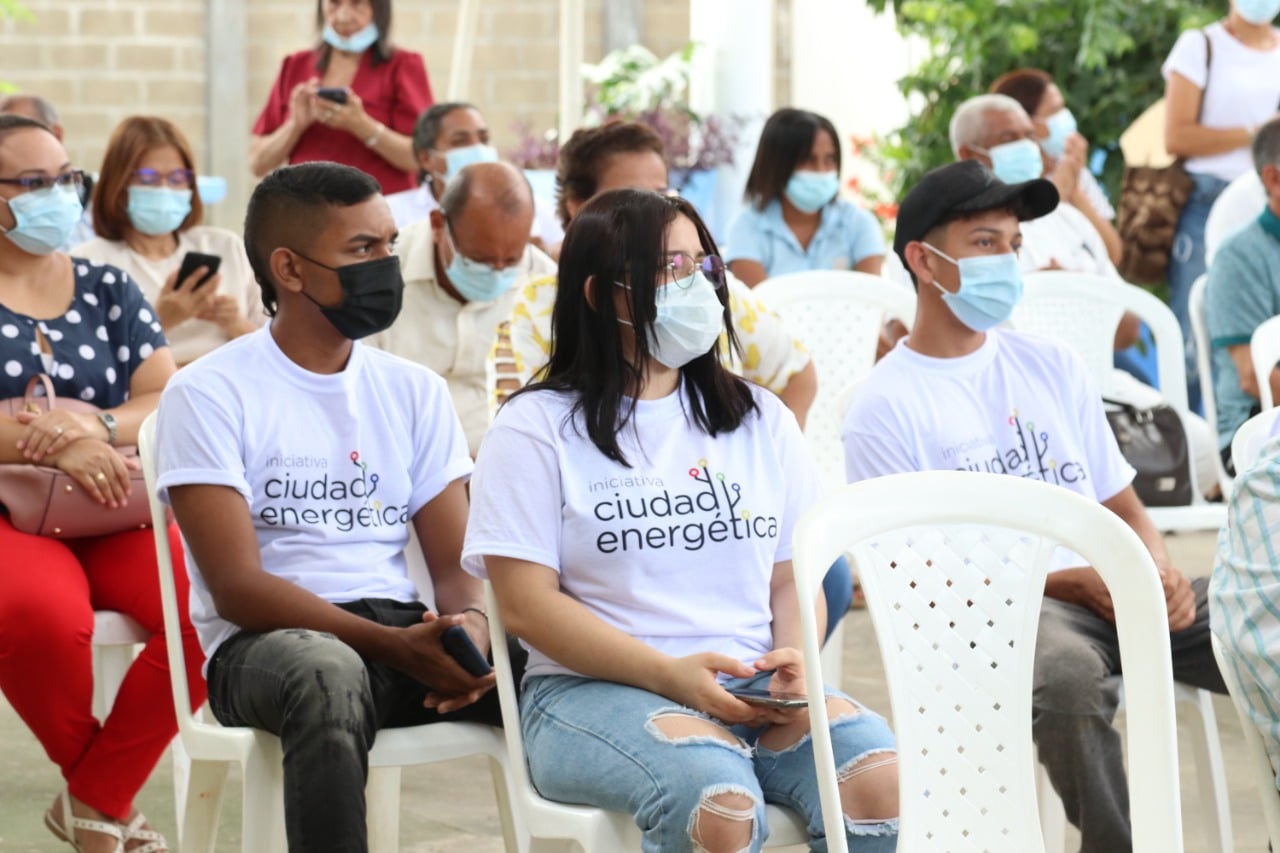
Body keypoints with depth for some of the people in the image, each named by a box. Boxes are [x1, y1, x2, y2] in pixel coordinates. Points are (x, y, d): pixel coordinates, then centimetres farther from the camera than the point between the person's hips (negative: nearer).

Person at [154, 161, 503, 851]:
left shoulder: (414, 391, 14)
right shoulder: (209, 394, -2)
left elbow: (456, 564, 9)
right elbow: (236, 586, -10)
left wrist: (470, 625, -17)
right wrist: (393, 646, -21)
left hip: (403, 632, 5)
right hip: (261, 645, -5)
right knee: (329, 673, -41)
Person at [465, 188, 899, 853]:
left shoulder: (760, 420, 18)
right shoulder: (536, 429, 4)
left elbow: (793, 577, 16)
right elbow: (527, 603, -4)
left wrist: (793, 664, -8)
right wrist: (670, 674, -15)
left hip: (754, 686, 4)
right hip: (595, 688, -4)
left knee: (883, 783, -26)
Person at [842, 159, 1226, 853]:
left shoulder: (1051, 366, 19)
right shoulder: (884, 408, 1)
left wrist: (1159, 569, -4)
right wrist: (1072, 582, -14)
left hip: (1114, 591, 5)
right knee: (1067, 672, -40)